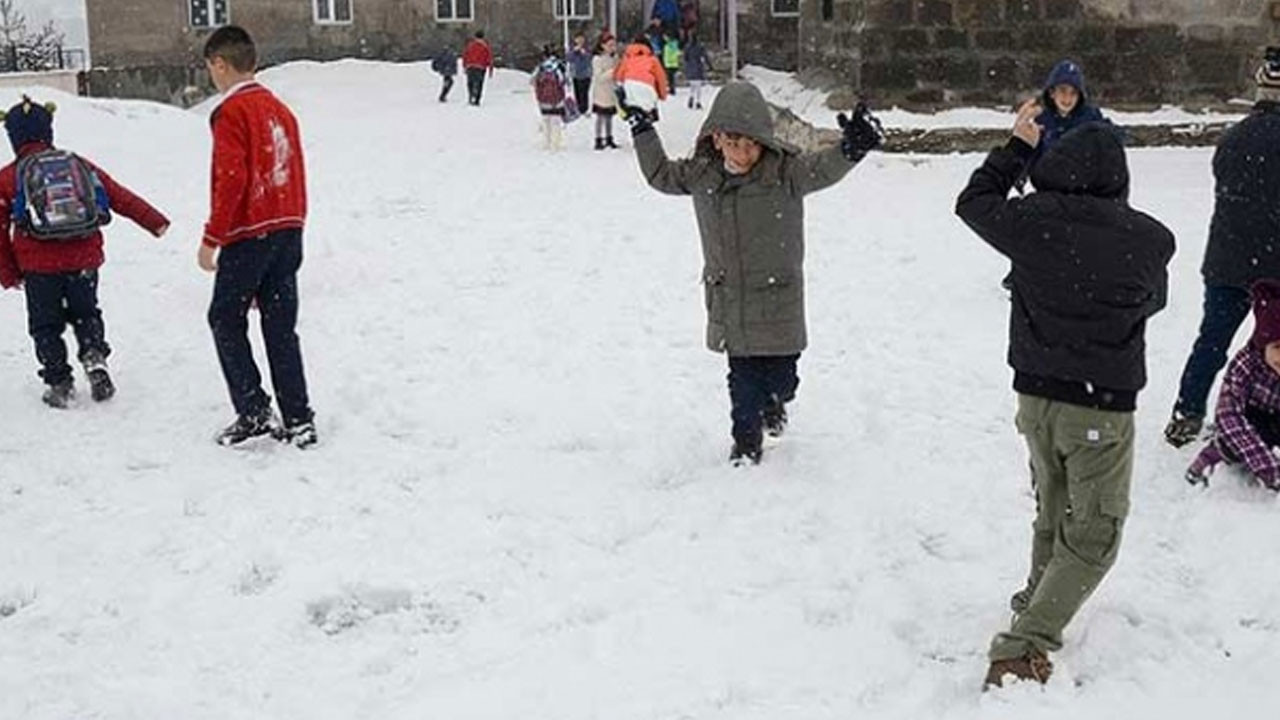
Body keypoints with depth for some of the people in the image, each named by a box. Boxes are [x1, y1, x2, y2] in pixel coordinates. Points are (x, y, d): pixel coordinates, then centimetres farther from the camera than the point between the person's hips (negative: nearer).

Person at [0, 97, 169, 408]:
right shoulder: (80, 165, 7)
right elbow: (121, 197, 6)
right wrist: (155, 222, 11)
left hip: (38, 265, -2)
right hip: (84, 259, 2)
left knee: (45, 324, 12)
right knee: (85, 312, 20)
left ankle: (58, 382, 8)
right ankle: (94, 354, -5)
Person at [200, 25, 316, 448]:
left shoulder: (231, 112, -9)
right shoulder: (280, 109, 14)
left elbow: (231, 179, -17)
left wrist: (212, 238, -12)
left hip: (249, 234, -7)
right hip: (288, 230, 7)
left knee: (226, 320, 8)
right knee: (281, 327, 10)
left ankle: (253, 412, 3)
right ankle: (299, 421, 8)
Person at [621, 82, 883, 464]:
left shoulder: (785, 172, -13)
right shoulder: (701, 174, -1)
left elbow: (823, 168, -30)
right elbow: (661, 175, 16)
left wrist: (850, 148, -51)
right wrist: (642, 131, 14)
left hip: (776, 299, -2)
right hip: (728, 300, 2)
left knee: (780, 376, 6)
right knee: (742, 376, 7)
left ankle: (774, 403, 41)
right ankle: (746, 441, 27)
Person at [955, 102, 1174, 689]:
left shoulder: (1031, 221, -11)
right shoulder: (1149, 240, -13)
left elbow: (973, 202, 10)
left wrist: (1017, 145, 18)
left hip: (1036, 396, 4)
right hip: (1103, 407, -3)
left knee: (1053, 514, 25)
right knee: (1093, 536, 6)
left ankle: (1039, 603, 43)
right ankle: (1026, 644, -6)